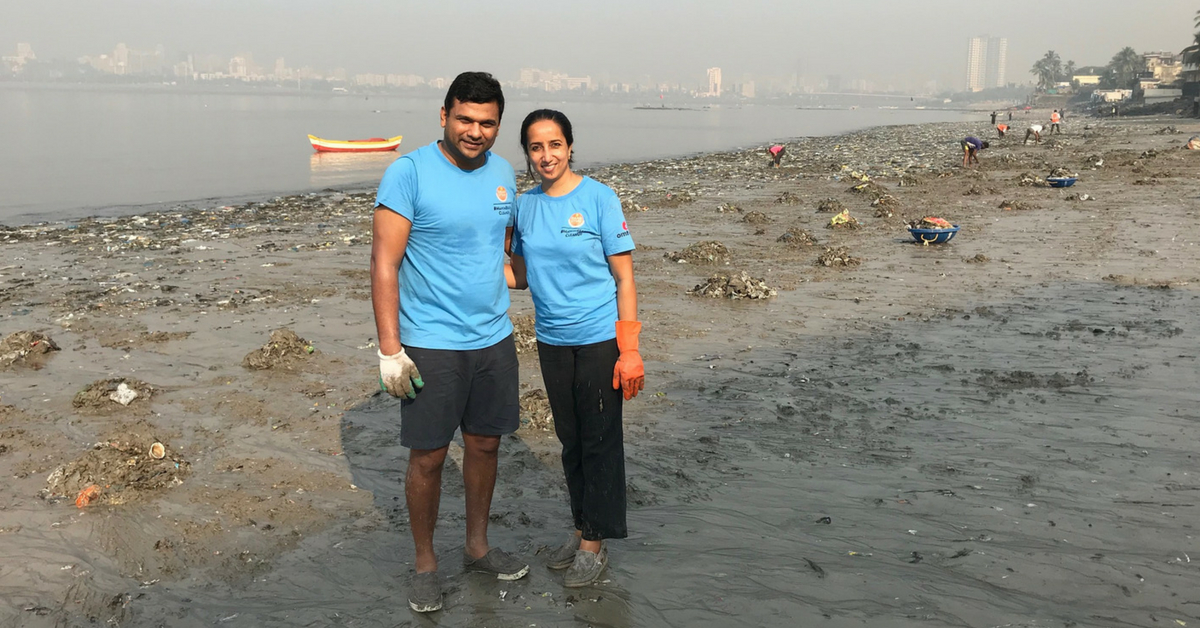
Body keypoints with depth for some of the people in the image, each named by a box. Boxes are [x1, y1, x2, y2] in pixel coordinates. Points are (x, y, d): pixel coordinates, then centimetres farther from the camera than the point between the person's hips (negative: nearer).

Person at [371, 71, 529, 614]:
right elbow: (383, 263, -14)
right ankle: (425, 563, 22)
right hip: (430, 344, -5)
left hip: (494, 339, 6)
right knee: (428, 457, 3)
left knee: (485, 444, 15)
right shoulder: (409, 172, -12)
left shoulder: (502, 172, 6)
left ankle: (477, 546, 34)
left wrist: (499, 313, 14)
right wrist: (389, 349, -18)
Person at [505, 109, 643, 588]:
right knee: (570, 439, 15)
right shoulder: (525, 205, 5)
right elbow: (520, 275, 11)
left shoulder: (598, 198, -10)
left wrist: (630, 350, -13)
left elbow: (624, 278, -9)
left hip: (600, 338, -5)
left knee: (599, 439, 4)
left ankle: (595, 543, 16)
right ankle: (581, 529, 30)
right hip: (552, 341, 5)